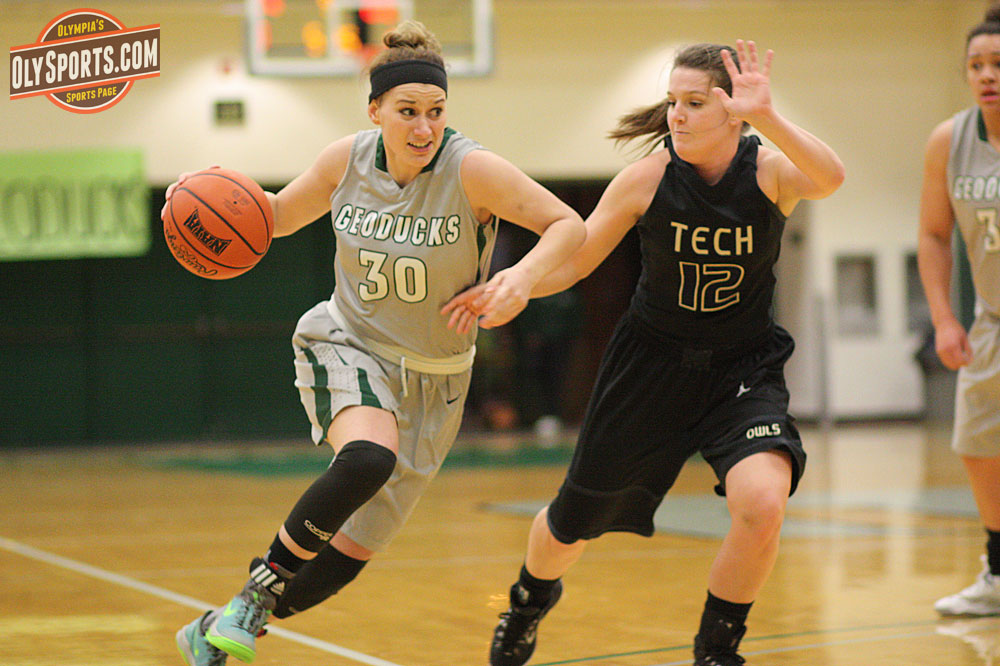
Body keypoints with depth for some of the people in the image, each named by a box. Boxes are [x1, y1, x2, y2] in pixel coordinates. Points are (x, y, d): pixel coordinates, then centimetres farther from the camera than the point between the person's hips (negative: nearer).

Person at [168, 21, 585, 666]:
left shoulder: (471, 169, -19)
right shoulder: (348, 158, -8)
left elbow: (568, 225, -18)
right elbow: (281, 215, 10)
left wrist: (525, 274, -37)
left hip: (430, 381, 0)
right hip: (346, 346, 0)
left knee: (349, 554, 4)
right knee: (367, 460, -36)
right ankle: (260, 584, -17)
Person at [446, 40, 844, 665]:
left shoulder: (771, 172, -16)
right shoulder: (647, 178, -14)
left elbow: (831, 177, -40)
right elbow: (574, 259, -4)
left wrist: (765, 117, -54)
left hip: (743, 371, -1)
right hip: (651, 366, 1)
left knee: (763, 504, -28)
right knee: (572, 524, 13)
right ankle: (531, 599, 51)